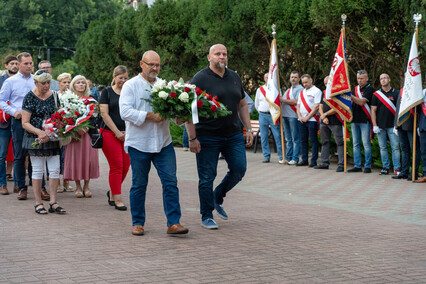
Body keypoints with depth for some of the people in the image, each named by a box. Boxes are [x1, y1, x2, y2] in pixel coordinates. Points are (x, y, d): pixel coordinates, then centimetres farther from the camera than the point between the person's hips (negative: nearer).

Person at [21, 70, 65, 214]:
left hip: (53, 139, 4)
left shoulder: (54, 95, 7)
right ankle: (38, 203, 9)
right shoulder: (30, 97, -6)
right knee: (38, 170, 1)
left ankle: (53, 202, 7)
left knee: (55, 169, 0)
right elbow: (25, 123, -9)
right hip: (35, 139, -4)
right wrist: (39, 132, -23)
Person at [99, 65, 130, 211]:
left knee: (126, 165, 3)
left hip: (127, 135, 4)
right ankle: (117, 199, 1)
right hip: (110, 133, -4)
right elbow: (104, 114, -4)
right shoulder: (107, 92, 1)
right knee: (117, 166, -6)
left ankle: (112, 192, 24)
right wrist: (117, 132, -9)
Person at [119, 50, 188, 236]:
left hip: (163, 143, 3)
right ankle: (137, 223, 18)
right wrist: (150, 116, -19)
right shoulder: (130, 86, -1)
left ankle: (174, 222, -3)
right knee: (139, 185, 6)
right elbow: (125, 111, -12)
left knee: (170, 181, -4)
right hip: (139, 144, -3)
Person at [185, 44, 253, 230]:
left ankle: (218, 198, 26)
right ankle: (206, 217, 13)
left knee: (239, 169, 1)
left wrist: (248, 129, 11)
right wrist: (192, 138, -15)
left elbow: (242, 105, 20)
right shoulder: (200, 79, -8)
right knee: (207, 177, 1)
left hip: (233, 135, 5)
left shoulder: (234, 78, 11)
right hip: (208, 137, -5)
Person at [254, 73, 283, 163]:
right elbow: (256, 104, 19)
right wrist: (261, 113, 13)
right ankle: (266, 156, 9)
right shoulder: (260, 89, 12)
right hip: (263, 116, 2)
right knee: (264, 137, 2)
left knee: (278, 136, -8)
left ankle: (281, 157, -4)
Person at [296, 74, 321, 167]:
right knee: (303, 140, 7)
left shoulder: (316, 91, -4)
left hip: (312, 120, -7)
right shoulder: (302, 92, 19)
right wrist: (299, 116, 1)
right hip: (302, 120, 7)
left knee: (313, 140, -4)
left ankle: (313, 160, -2)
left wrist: (307, 117, -13)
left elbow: (316, 106, -12)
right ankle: (304, 160, 13)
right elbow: (298, 105, 18)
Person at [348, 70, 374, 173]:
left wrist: (350, 96, -21)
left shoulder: (369, 89, -5)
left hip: (365, 120, -6)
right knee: (356, 144, 7)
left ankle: (367, 166, 0)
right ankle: (357, 166, 12)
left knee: (366, 144, -5)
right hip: (354, 119, 6)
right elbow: (351, 102, 18)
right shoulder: (355, 89, 16)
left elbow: (361, 102, -16)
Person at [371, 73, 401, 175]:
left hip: (392, 126, -2)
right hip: (380, 126, 2)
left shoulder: (396, 93, 5)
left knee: (395, 147, -6)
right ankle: (385, 167, 12)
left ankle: (397, 168, -2)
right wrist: (374, 125, -2)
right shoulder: (376, 94, 8)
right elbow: (373, 110, 6)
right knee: (383, 147, 5)